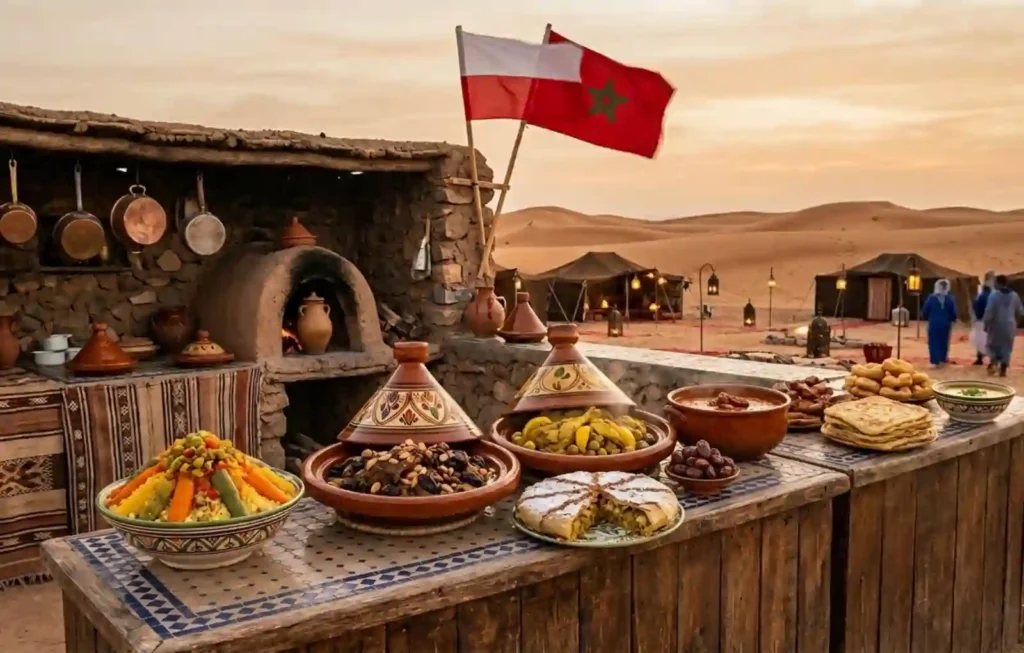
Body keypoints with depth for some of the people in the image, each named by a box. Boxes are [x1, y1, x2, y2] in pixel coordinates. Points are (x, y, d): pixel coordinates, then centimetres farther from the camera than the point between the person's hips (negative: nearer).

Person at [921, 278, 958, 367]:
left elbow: (925, 311, -5)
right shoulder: (950, 299, -3)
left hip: (934, 324, -2)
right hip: (945, 324, 2)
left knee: (934, 343, 2)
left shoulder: (931, 298, -7)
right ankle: (943, 359, 21)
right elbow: (954, 313, -1)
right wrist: (952, 320, 18)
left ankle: (936, 361, -5)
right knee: (944, 342, 16)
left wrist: (927, 318, 15)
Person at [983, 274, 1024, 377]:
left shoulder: (994, 295, -11)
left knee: (993, 344, 13)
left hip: (997, 324, -3)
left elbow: (989, 311, -13)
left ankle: (993, 362, -10)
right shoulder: (1014, 295, 3)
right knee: (1006, 347, 9)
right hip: (1009, 325, 3)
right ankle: (1003, 370, 6)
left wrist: (986, 324, -4)